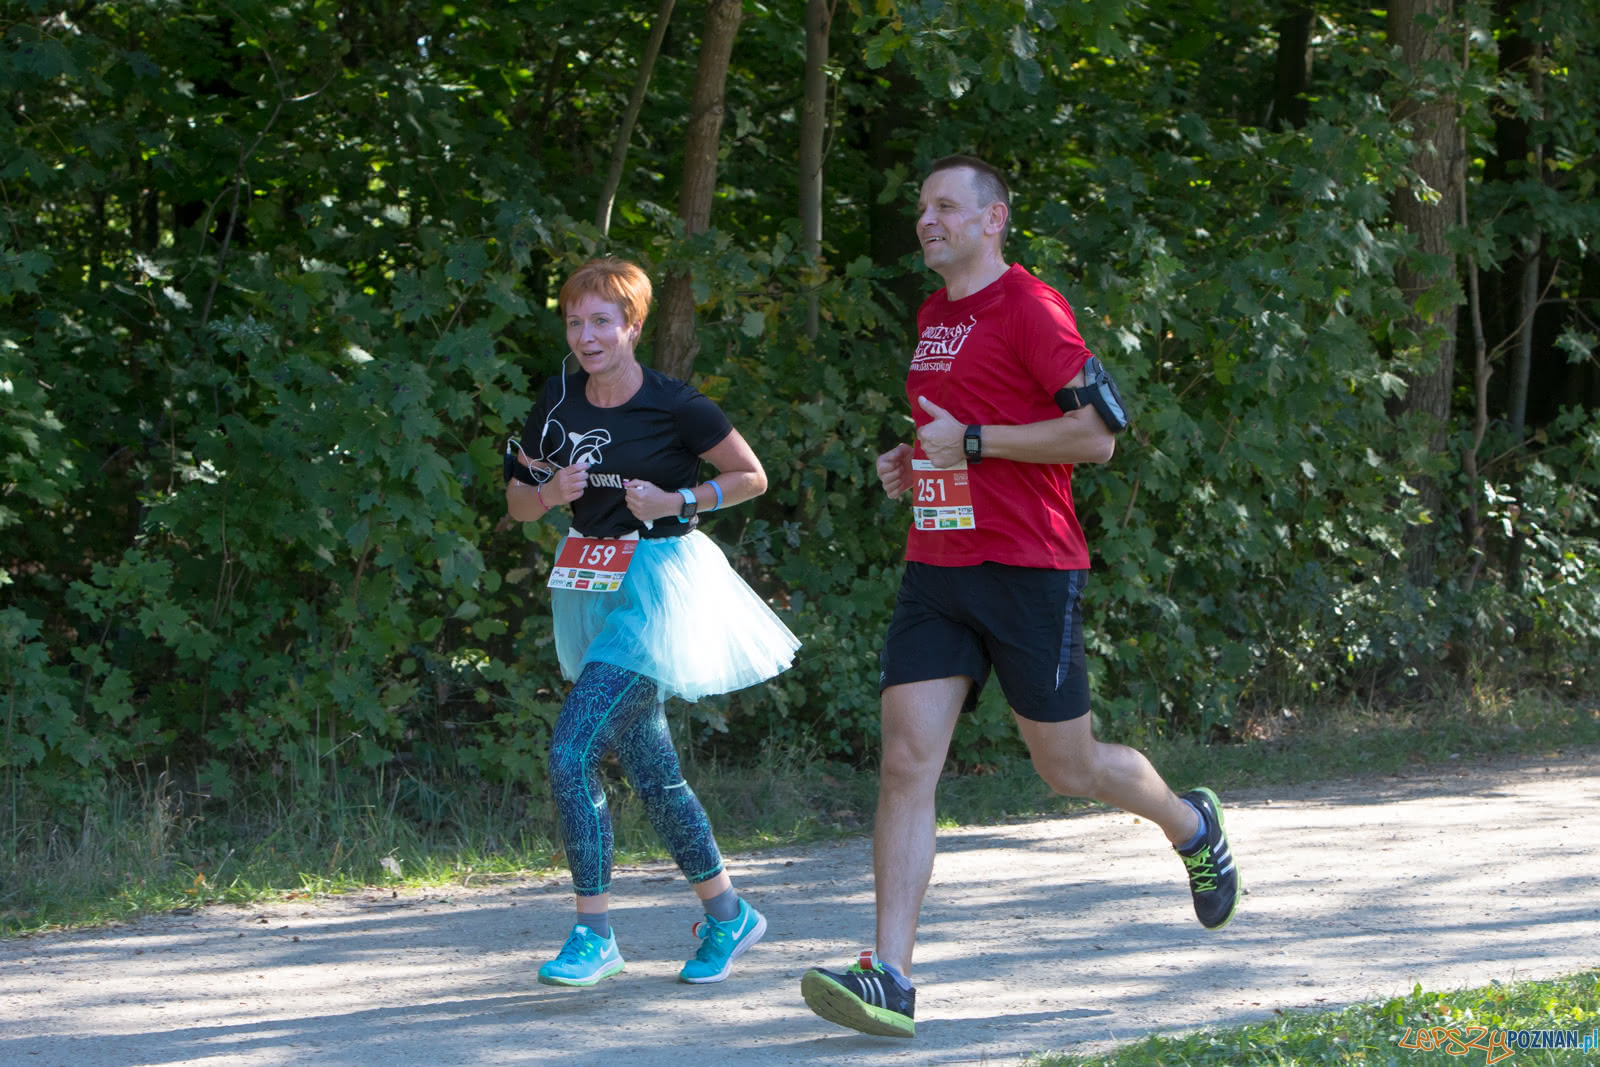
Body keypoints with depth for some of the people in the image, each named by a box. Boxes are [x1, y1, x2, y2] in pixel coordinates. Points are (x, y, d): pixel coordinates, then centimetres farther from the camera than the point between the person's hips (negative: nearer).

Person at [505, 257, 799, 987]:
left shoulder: (675, 406, -12)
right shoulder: (558, 401, 3)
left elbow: (752, 478, -1)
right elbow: (518, 501, 11)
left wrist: (675, 501, -14)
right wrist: (552, 494, -10)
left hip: (656, 585, -7)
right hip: (591, 591, 7)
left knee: (572, 749, -18)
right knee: (649, 769, 12)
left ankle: (594, 933, -12)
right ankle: (727, 914, 27)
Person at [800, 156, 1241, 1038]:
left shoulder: (1031, 310, -10)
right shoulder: (933, 319, 16)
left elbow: (1097, 434, -16)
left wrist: (970, 443, -17)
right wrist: (917, 464, 12)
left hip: (1028, 570, -7)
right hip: (936, 569, 7)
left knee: (1068, 767, 6)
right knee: (906, 762, -8)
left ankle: (1192, 825, 38)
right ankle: (890, 979, -14)